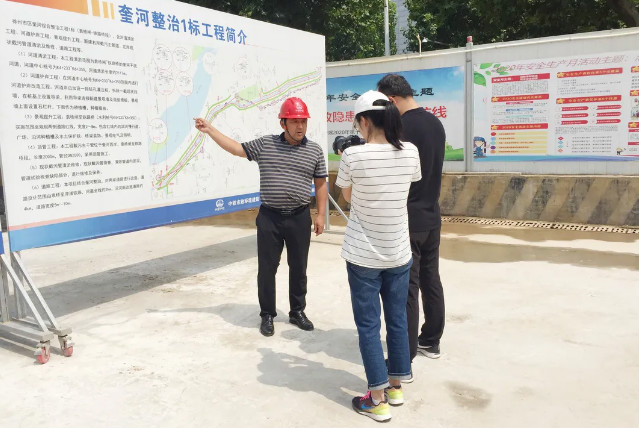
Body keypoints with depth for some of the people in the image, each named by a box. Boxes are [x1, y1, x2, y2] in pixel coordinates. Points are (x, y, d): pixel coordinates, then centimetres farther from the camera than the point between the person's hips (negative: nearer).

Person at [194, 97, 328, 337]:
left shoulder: (314, 150, 3)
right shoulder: (265, 144, 2)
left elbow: (320, 184, 6)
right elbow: (236, 148, 6)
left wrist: (321, 215, 1)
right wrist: (209, 129, 3)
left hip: (299, 218, 0)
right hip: (269, 218, 0)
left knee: (298, 268, 10)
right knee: (267, 268, 6)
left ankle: (297, 312, 27)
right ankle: (267, 315, 21)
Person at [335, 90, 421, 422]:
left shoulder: (353, 155, -16)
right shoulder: (410, 152, -5)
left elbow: (347, 196, 0)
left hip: (363, 254, -4)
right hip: (399, 252, 4)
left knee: (368, 324, 7)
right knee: (397, 318, 17)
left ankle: (378, 400, 15)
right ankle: (395, 386, 32)